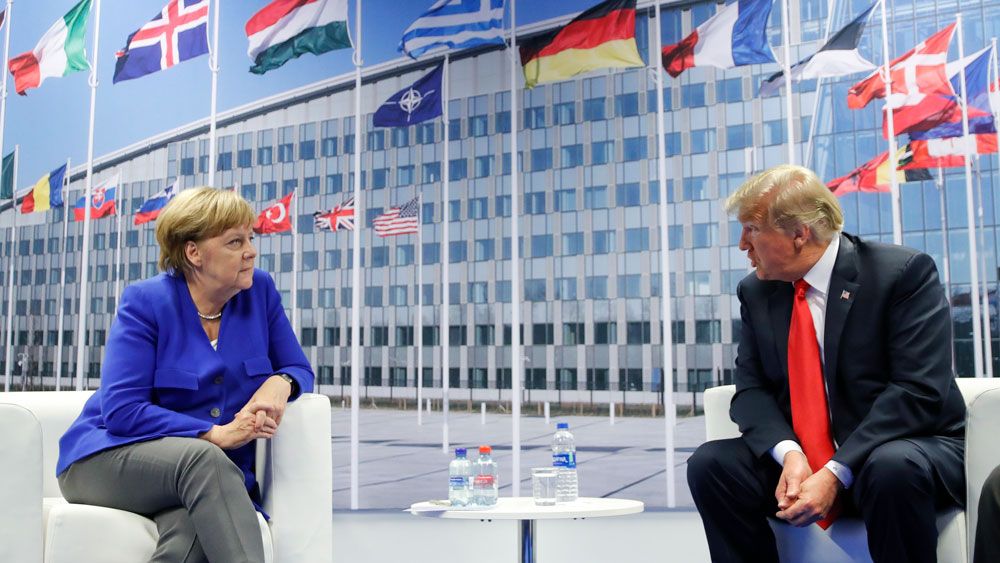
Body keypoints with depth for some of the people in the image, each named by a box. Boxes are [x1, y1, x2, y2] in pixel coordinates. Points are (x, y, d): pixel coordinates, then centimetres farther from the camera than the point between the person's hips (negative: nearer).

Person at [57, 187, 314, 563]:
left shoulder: (260, 291, 1)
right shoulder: (145, 302, -10)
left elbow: (299, 370, 7)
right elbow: (121, 411, -16)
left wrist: (280, 382, -18)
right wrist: (216, 434, -25)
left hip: (213, 473, 3)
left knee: (192, 524, -36)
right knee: (203, 458, -38)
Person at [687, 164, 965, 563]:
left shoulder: (903, 272, -12)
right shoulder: (756, 291, 4)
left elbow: (919, 391, -19)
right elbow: (751, 389, 1)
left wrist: (837, 473, -26)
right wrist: (789, 453, -20)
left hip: (908, 450, -4)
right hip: (802, 460, 4)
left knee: (892, 468, -37)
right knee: (710, 463, -17)